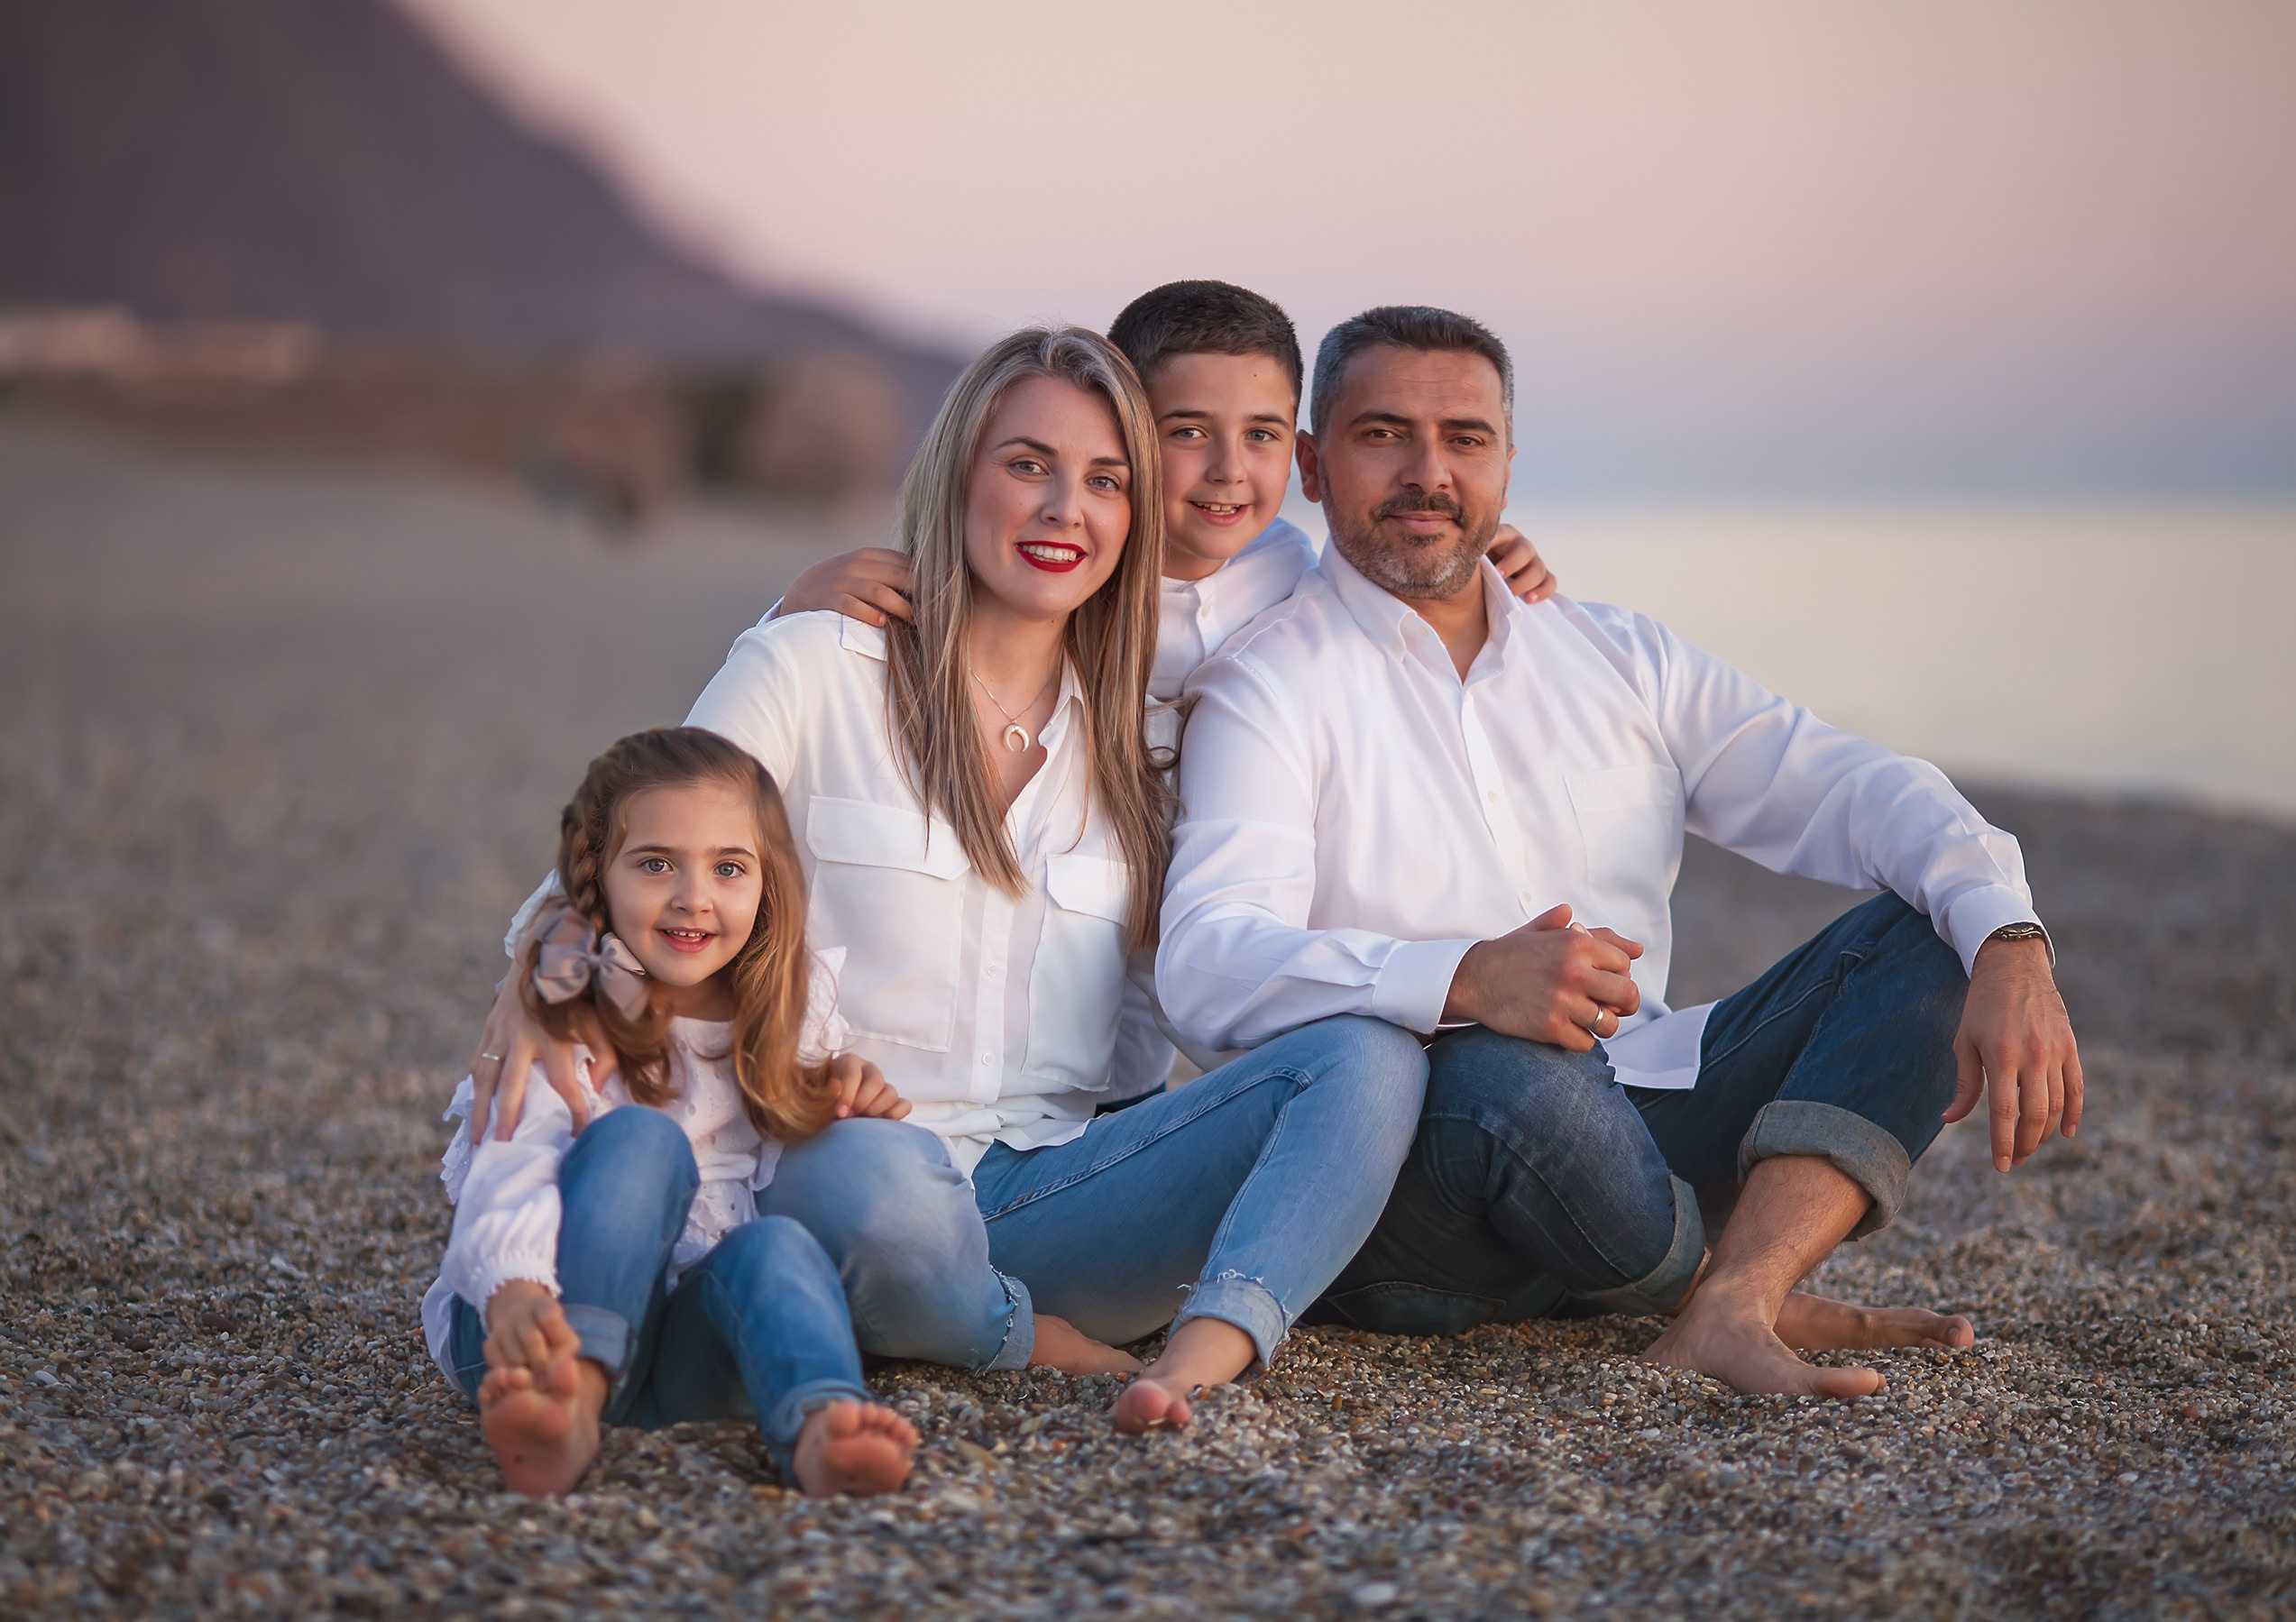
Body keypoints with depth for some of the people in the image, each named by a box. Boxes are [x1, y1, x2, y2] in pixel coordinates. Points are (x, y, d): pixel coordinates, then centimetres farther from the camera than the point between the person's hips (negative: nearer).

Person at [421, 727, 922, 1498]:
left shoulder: (796, 1006, 11)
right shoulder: (567, 1015, -5)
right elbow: (510, 1166, -22)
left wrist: (847, 1103, 2)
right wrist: (513, 1294, -44)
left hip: (706, 1335, 3)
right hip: (555, 1323, -3)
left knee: (777, 1242, -29)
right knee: (640, 1138, -28)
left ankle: (821, 1428, -61)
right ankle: (570, 1401, -49)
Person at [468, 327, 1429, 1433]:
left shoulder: (1130, 735, 20)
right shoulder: (812, 667, 6)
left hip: (1053, 1193, 5)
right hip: (832, 1171, -4)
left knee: (1368, 1057, -19)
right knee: (883, 1177, -42)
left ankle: (1203, 1356, -40)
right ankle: (1051, 1347, -14)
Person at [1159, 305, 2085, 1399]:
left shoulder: (1618, 656, 16)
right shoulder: (1269, 685, -2)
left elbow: (1847, 789, 5)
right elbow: (1206, 969, -18)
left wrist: (2008, 945, -15)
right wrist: (1465, 980, -36)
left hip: (1642, 1120, 6)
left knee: (1931, 935, -7)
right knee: (1517, 1081, -38)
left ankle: (1733, 1305, -28)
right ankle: (1768, 1302, -8)